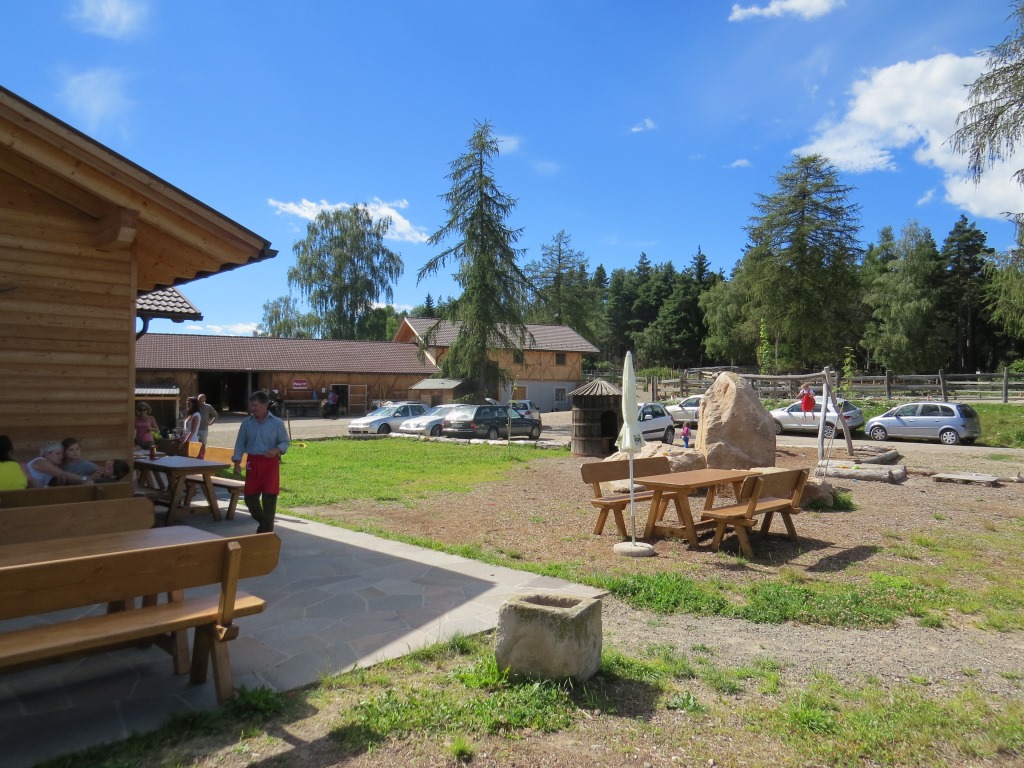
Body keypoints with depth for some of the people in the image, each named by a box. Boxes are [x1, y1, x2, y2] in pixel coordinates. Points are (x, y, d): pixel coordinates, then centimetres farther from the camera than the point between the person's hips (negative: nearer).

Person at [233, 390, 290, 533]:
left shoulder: (277, 423, -2)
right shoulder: (247, 423, 6)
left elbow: (285, 442, 1)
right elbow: (240, 443, 9)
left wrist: (277, 450, -20)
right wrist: (237, 462, -1)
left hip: (270, 463, -3)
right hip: (253, 463, 3)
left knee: (269, 498, -4)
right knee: (250, 497, 7)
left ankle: (266, 531, 8)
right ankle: (263, 521, 33)